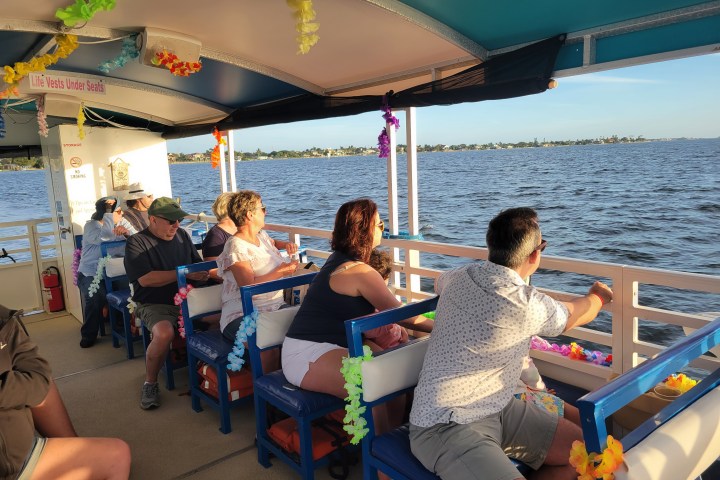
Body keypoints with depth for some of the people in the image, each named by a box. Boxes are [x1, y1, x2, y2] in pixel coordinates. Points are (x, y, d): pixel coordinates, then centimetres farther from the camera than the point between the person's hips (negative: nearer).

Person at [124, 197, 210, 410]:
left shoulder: (182, 235, 12)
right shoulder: (136, 243, -4)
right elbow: (145, 278, -17)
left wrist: (203, 273, -6)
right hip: (154, 304, -5)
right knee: (164, 334, -35)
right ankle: (150, 383, -8)